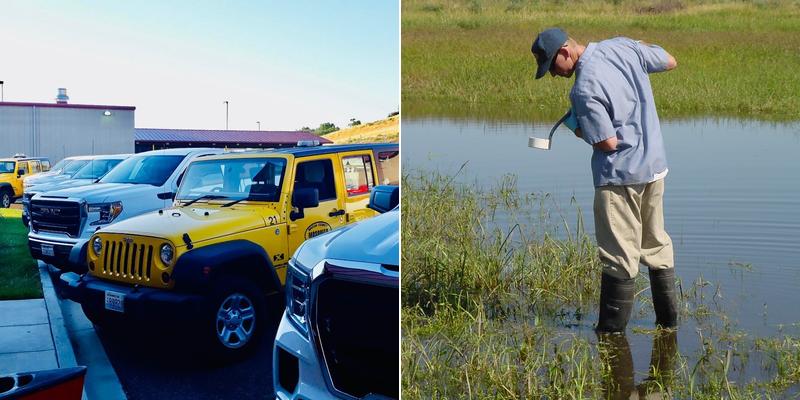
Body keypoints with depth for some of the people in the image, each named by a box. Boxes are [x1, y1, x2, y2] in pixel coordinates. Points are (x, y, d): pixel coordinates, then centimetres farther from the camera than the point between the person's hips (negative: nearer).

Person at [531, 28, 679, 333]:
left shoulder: (583, 89, -22)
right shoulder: (623, 47, -1)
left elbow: (608, 142, -19)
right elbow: (671, 62, 13)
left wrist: (577, 129, -2)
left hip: (621, 175, -8)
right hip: (655, 166, 8)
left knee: (619, 256, 1)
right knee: (656, 245, 20)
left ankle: (612, 331, 11)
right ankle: (668, 319, 30)